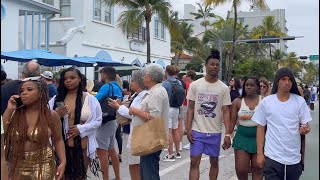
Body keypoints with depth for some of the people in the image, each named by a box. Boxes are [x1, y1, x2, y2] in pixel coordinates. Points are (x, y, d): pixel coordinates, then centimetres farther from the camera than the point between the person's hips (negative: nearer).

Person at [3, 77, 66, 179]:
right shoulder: (15, 114, 2)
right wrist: (9, 110, -7)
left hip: (42, 165, -2)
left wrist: (63, 162, -12)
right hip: (17, 166, 3)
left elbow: (58, 141, -1)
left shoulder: (51, 115, -4)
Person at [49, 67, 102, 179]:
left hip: (82, 146, -1)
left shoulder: (89, 99, 1)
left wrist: (81, 129, -12)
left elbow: (98, 120, 1)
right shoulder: (56, 98, 6)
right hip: (62, 145, 1)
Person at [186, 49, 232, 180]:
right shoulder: (195, 85, -1)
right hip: (197, 131, 0)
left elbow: (226, 111, -2)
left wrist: (228, 134, -8)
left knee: (214, 162, 12)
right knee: (194, 162, 0)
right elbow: (190, 108, 2)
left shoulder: (224, 88, -1)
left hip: (215, 132, 1)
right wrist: (188, 129, -5)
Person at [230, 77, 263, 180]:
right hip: (242, 138, 1)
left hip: (259, 138, 0)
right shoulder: (237, 102, 0)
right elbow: (232, 121, 1)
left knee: (258, 169, 8)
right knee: (241, 170, 1)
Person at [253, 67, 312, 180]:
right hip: (272, 157, -1)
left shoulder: (300, 101, 0)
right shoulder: (266, 102, -2)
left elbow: (305, 125, 5)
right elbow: (261, 128, 4)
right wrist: (260, 153, 0)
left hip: (294, 158, 1)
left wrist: (305, 129, -20)